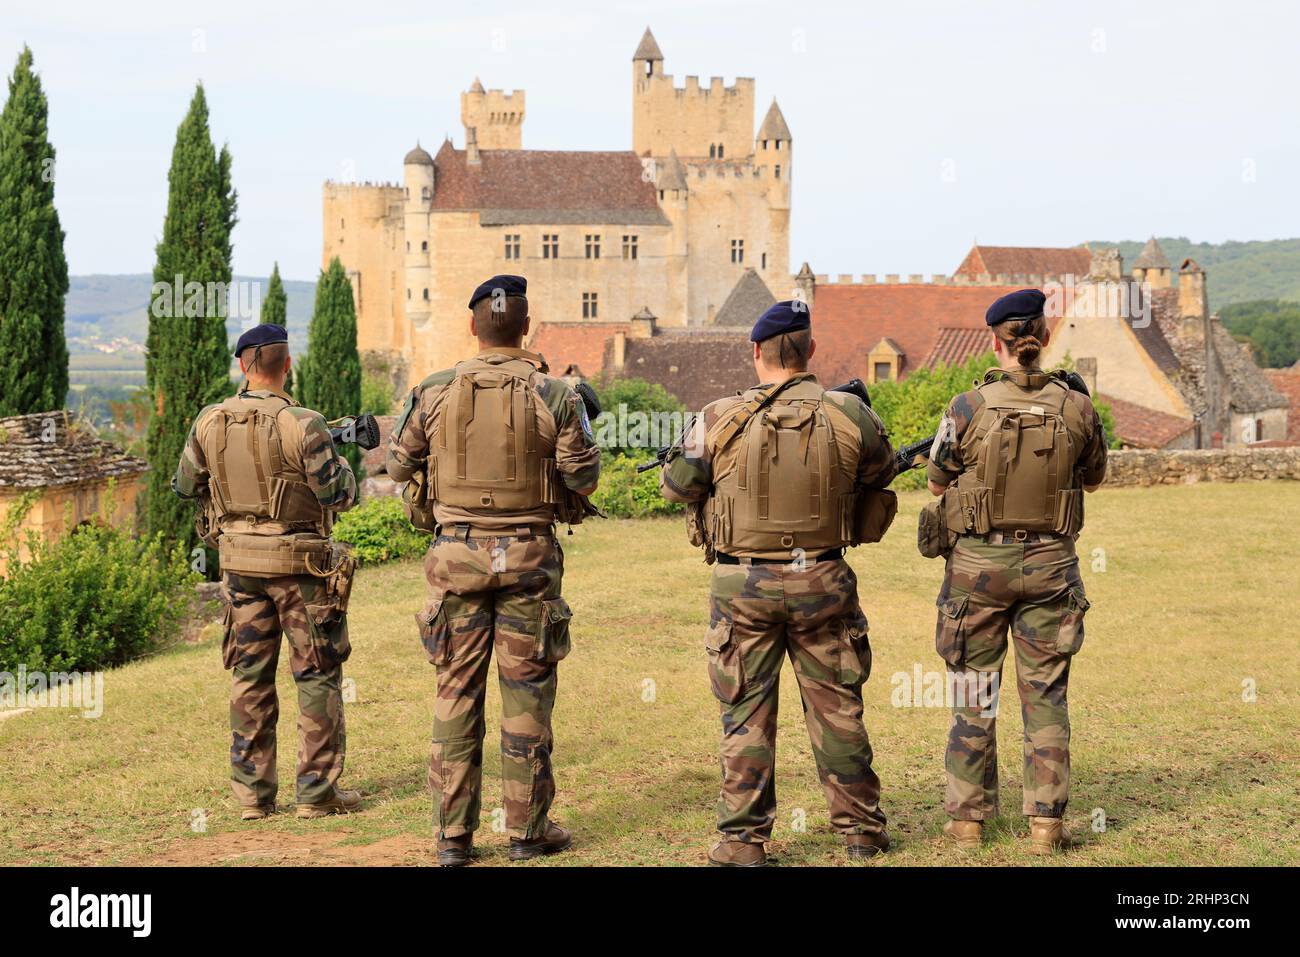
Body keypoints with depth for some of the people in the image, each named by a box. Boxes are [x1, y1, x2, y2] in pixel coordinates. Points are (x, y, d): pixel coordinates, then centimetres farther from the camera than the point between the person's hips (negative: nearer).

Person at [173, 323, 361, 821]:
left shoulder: (209, 422, -2)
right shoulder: (301, 425, -17)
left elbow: (185, 485, 10)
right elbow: (339, 495, -14)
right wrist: (339, 461, 6)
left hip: (239, 561, 5)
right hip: (298, 563, -4)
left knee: (250, 676, 12)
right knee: (318, 674, 5)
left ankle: (252, 793, 14)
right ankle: (317, 791, 6)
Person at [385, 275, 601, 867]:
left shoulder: (434, 392, -2)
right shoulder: (552, 395, -6)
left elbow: (399, 464, 9)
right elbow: (583, 477, -4)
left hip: (456, 553, 1)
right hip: (529, 555, -1)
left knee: (456, 691, 8)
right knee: (526, 691, 6)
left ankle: (453, 834, 10)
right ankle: (528, 830, 12)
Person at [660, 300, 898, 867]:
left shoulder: (720, 421, -8)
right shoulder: (848, 416, -6)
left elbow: (675, 486, 4)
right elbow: (882, 471, 12)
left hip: (742, 584, -1)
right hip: (822, 581, 1)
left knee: (746, 714, 6)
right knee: (836, 708, 13)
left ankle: (742, 840, 8)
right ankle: (861, 828, 23)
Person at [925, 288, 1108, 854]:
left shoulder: (967, 408, -10)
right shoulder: (1077, 408, -4)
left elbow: (937, 483, 3)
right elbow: (1093, 479, 12)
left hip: (979, 562, -1)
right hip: (1050, 562, 1)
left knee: (975, 694, 9)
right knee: (1045, 695, 9)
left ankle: (967, 819, 13)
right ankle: (1045, 822, 9)